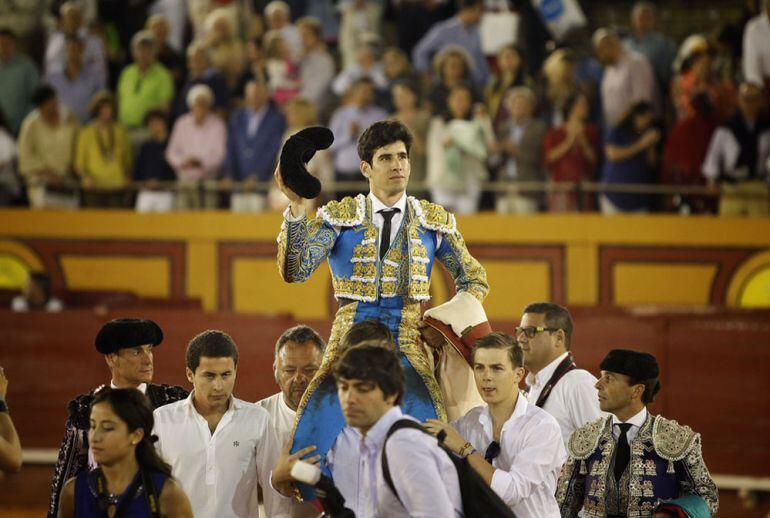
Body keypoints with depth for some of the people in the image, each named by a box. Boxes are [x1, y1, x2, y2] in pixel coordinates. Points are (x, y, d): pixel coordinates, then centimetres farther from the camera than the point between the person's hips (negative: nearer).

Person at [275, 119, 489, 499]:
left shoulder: (434, 221, 11)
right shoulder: (338, 218, 5)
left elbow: (473, 280, 23)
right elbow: (295, 271, -9)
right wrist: (296, 207, -18)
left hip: (410, 348, 1)